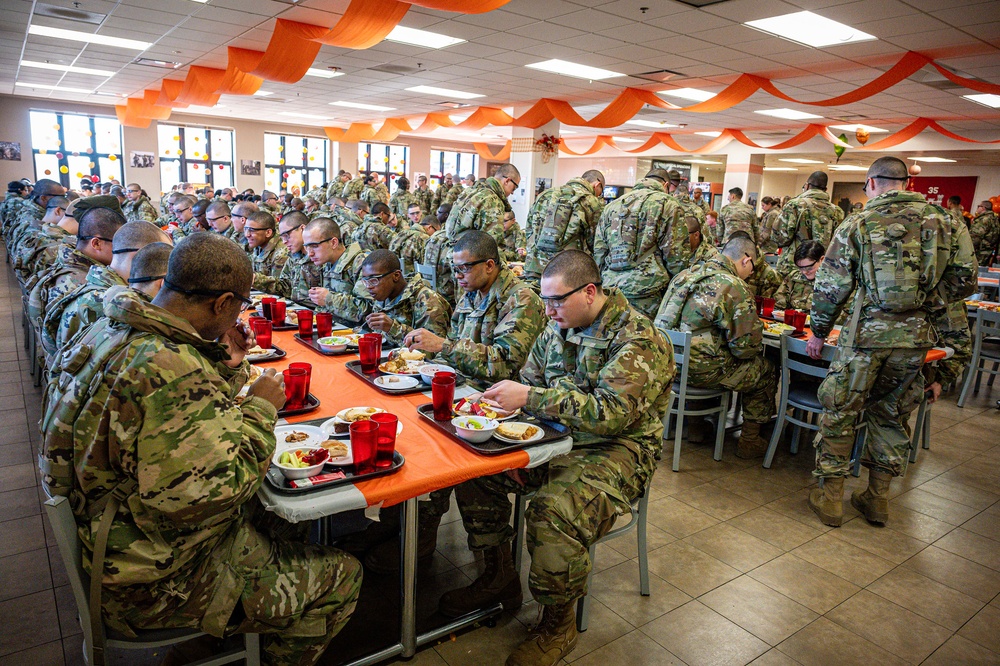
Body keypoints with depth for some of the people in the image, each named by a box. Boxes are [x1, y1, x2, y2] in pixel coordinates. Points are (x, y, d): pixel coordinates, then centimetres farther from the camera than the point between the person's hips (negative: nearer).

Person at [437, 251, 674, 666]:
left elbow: (609, 413, -29)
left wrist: (529, 397, -30)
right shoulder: (558, 326, 5)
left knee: (554, 513, -33)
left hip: (617, 450, -7)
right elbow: (529, 382, 12)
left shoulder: (638, 339, -18)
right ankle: (499, 576, 13)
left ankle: (558, 624, -4)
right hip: (555, 439, 8)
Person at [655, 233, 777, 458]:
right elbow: (746, 347, -15)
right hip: (703, 372, -7)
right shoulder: (736, 288, -17)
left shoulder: (686, 274, 4)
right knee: (766, 370, 17)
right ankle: (749, 441, 29)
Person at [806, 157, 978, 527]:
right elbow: (965, 279, 6)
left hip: (866, 333, -4)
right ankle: (877, 498, 26)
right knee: (888, 414, 18)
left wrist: (818, 333, 7)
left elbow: (831, 287, -4)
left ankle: (831, 499, 15)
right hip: (916, 336, 4)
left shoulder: (857, 225, -4)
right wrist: (924, 302, 17)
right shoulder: (942, 222, 6)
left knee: (840, 413, 8)